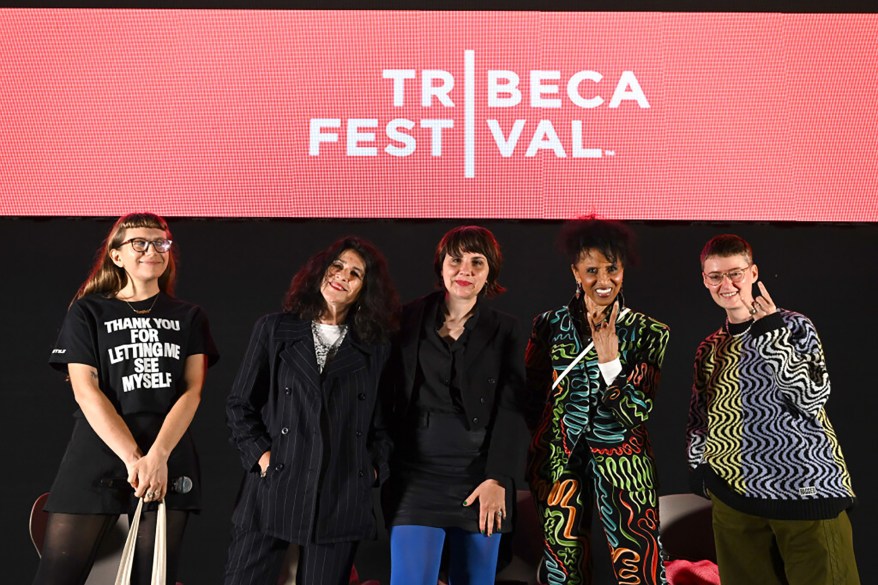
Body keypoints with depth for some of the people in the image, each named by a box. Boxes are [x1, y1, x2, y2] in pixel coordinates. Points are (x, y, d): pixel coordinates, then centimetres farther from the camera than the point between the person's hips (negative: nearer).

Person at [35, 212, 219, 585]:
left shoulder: (188, 317, 13)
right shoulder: (88, 311, 9)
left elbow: (192, 391, 2)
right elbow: (85, 390, -3)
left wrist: (157, 457, -14)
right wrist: (134, 458, -14)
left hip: (169, 465, 1)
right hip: (96, 461, -1)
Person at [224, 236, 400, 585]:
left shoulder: (376, 347, 10)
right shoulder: (274, 329, 7)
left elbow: (385, 418, 14)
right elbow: (239, 403, 7)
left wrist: (375, 467, 2)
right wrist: (260, 455, -3)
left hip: (341, 500, 1)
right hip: (273, 488, -1)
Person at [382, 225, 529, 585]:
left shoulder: (505, 330, 4)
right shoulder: (410, 319, 4)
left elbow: (511, 410, -1)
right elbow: (390, 396, 5)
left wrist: (497, 479, -10)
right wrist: (383, 467, 2)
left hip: (481, 476, 1)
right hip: (418, 473, 0)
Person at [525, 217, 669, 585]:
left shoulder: (647, 332, -5)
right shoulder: (549, 326, -1)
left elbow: (637, 412, -10)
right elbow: (532, 398, 6)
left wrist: (609, 357, -20)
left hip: (623, 463, -1)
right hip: (559, 460, 2)